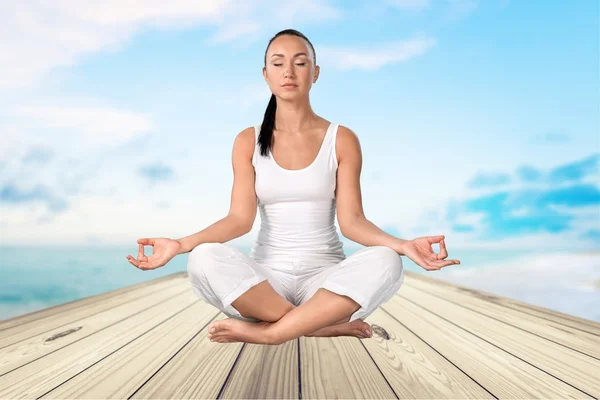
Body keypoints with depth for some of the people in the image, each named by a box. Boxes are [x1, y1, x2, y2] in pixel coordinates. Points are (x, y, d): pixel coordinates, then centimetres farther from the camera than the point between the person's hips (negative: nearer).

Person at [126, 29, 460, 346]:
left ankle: (269, 331, -26)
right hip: (266, 276, 1)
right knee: (204, 259, -30)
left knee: (384, 262, -31)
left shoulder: (342, 139, 1)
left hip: (325, 275, 0)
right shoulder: (249, 141, 4)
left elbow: (351, 220, -7)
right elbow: (240, 219, -6)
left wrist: (402, 245, -27)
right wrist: (181, 244, -23)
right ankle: (322, 325, -23)